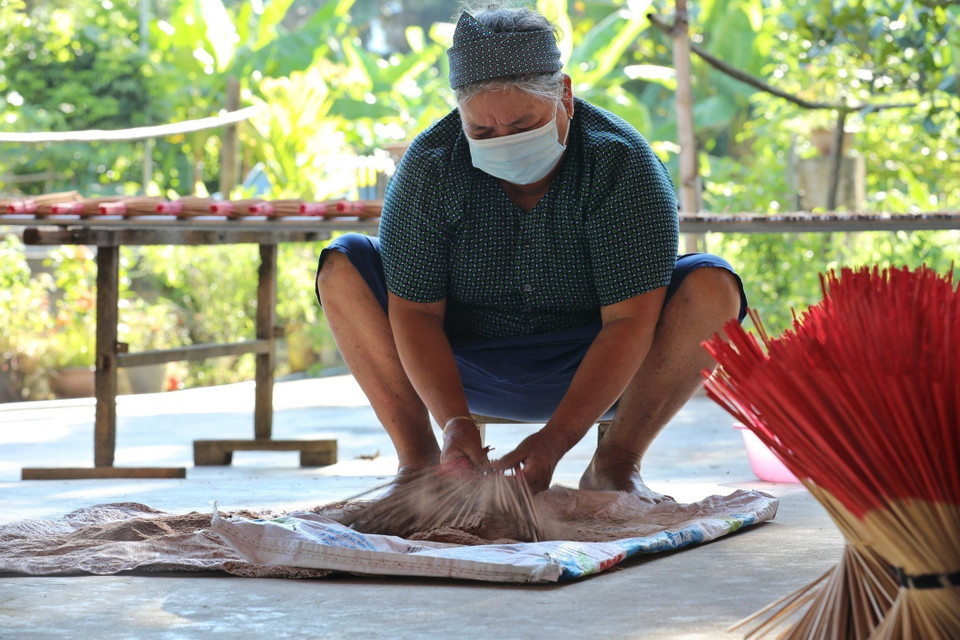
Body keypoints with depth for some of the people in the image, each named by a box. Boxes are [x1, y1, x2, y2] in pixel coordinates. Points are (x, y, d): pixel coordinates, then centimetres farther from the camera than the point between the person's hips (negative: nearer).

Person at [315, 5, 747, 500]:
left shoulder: (620, 162, -21)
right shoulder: (429, 167, -15)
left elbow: (630, 322, -26)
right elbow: (415, 312, -16)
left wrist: (555, 439, -35)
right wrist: (454, 420, -33)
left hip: (593, 375, -1)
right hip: (463, 372, 2)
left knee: (712, 287, -25)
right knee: (343, 265, -16)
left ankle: (615, 463, -15)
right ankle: (418, 456, -12)